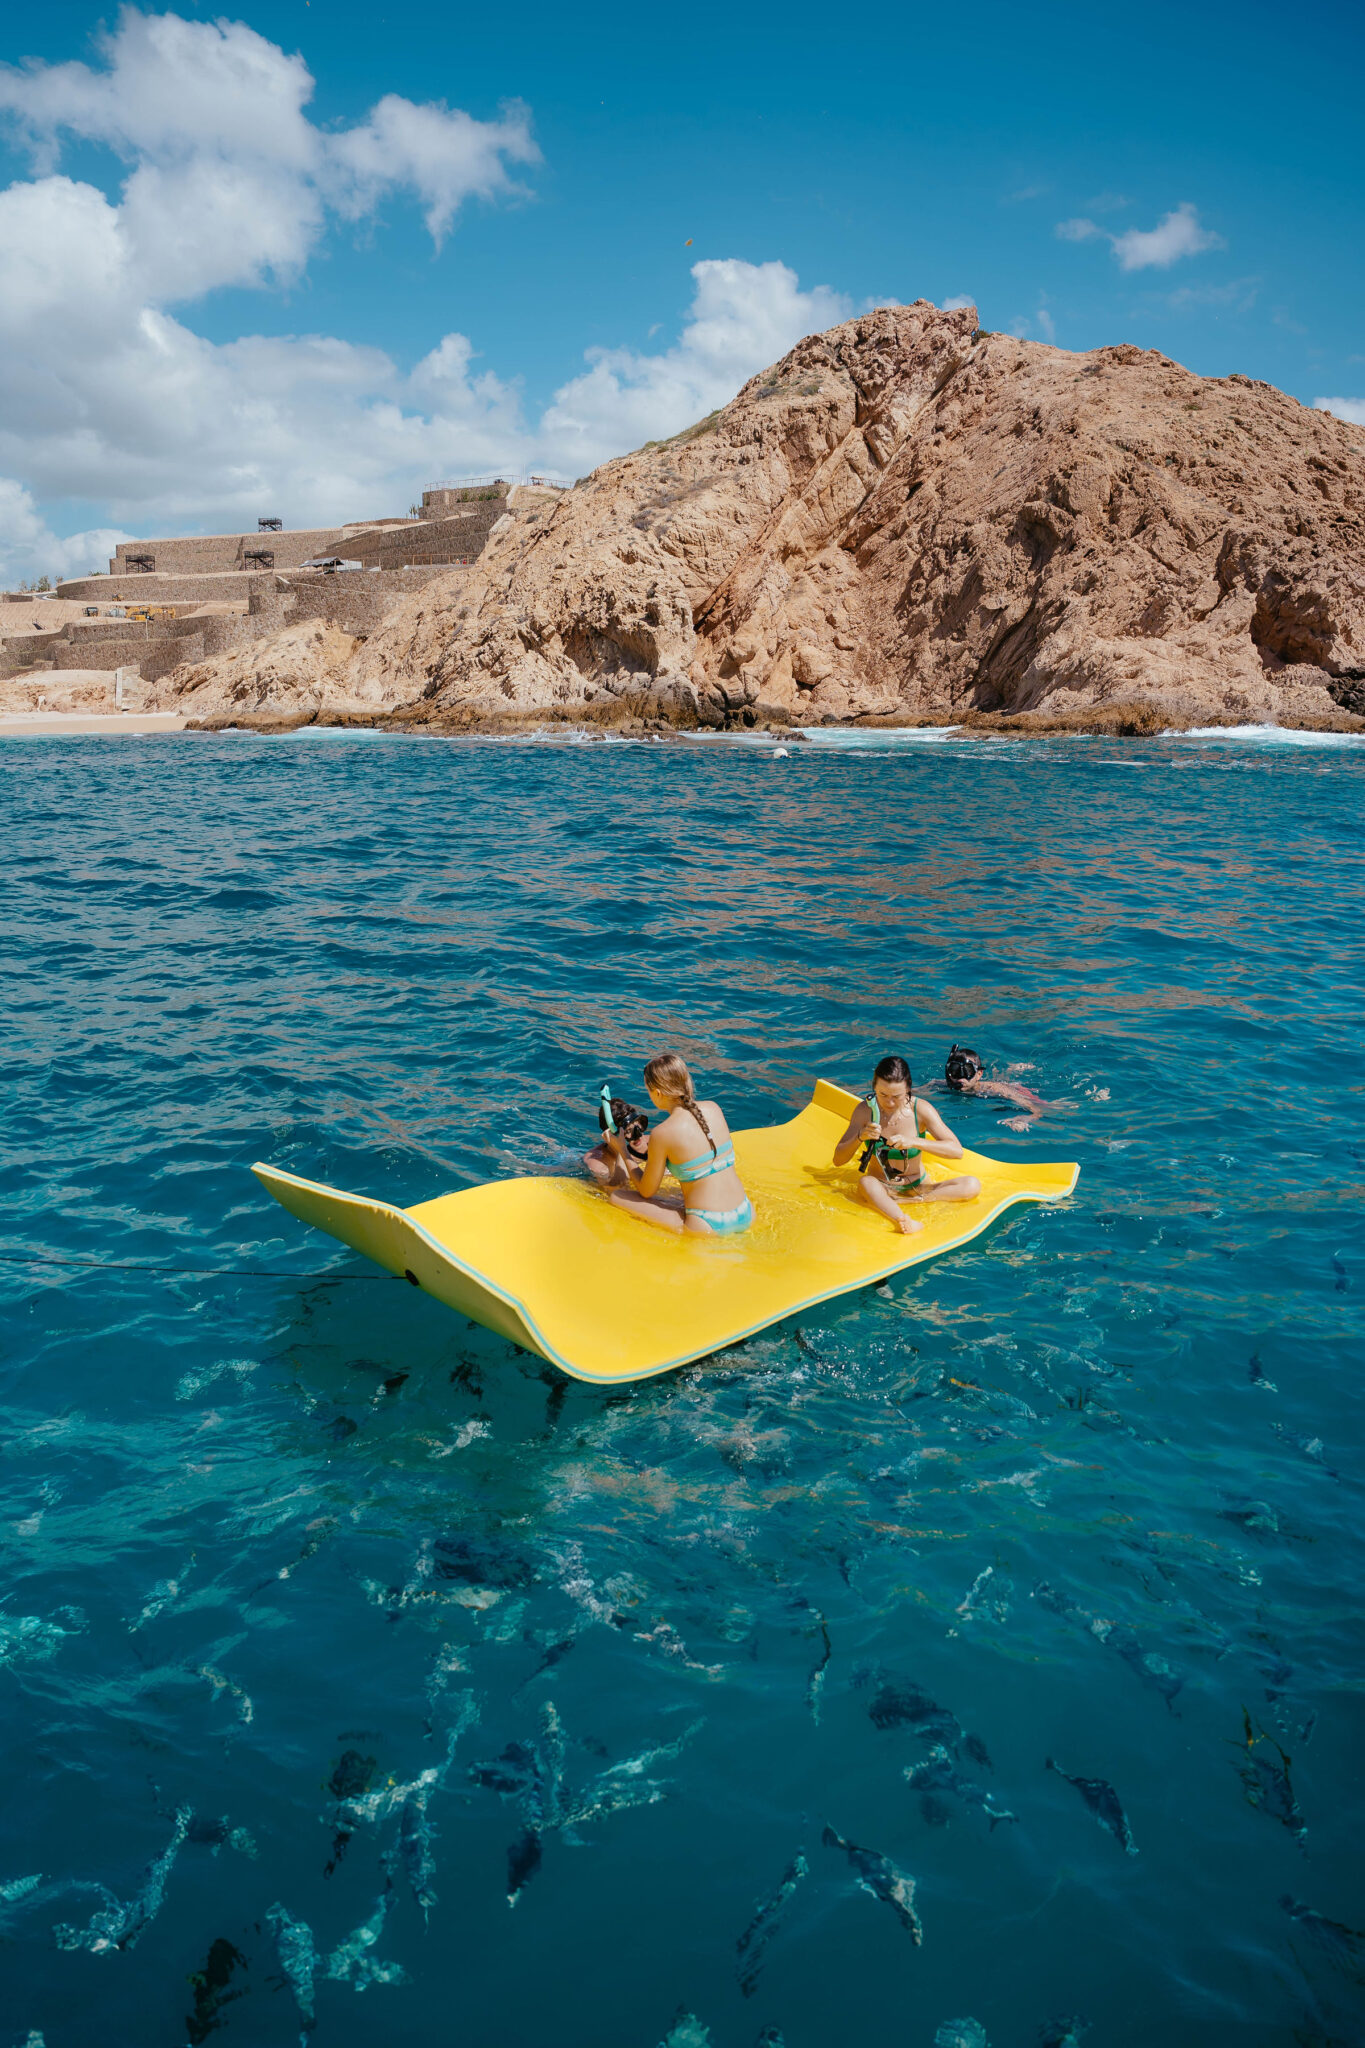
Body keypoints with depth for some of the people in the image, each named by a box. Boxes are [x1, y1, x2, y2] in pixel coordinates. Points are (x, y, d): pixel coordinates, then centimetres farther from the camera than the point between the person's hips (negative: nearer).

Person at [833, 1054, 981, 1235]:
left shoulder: (921, 1109, -13)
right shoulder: (865, 1110, -11)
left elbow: (957, 1150, -20)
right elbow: (838, 1160, -9)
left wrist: (915, 1142, -33)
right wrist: (860, 1137, -30)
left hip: (917, 1186, 2)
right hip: (881, 1187, -2)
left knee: (972, 1185, -21)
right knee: (865, 1183, -37)